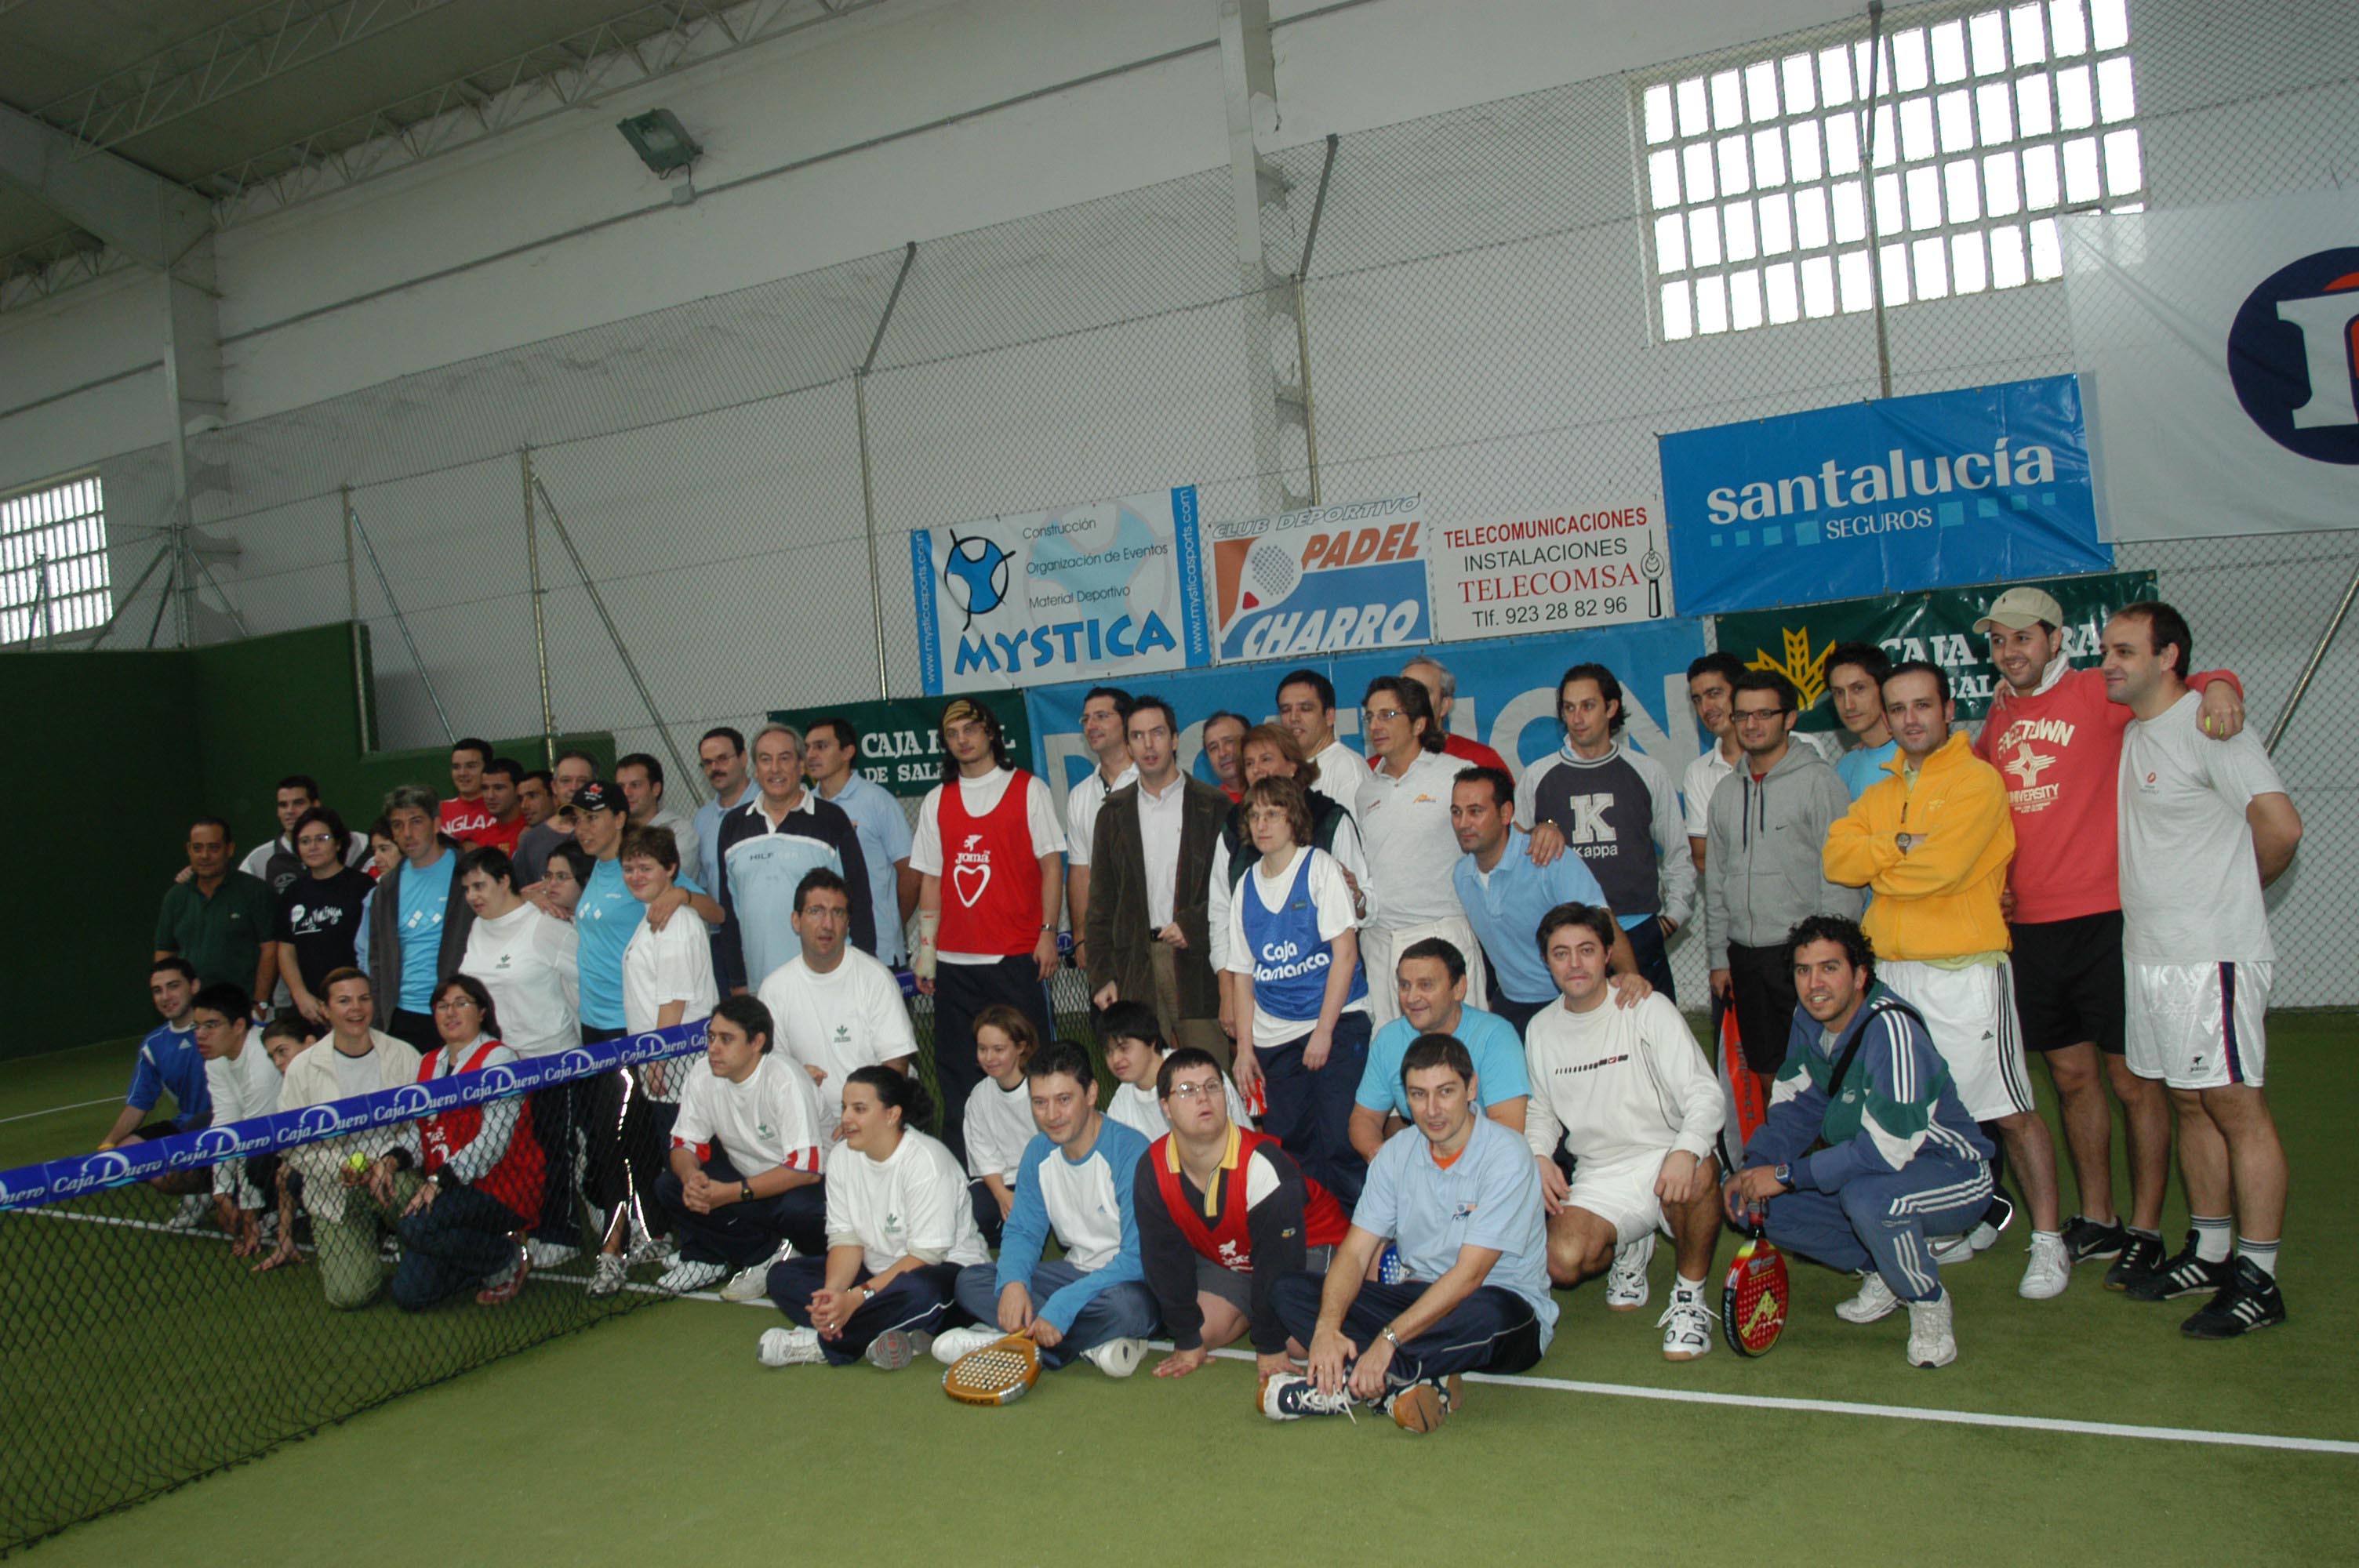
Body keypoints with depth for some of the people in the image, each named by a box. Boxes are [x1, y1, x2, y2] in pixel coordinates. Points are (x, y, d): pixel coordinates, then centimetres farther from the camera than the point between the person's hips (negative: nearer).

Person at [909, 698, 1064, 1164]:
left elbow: (1051, 864, 1)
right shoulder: (936, 801, 12)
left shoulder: (1028, 789, 3)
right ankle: (959, 1160, 15)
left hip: (1016, 955, -3)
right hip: (954, 960, 3)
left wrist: (1048, 932, -8)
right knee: (957, 1072, 6)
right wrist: (925, 949, 8)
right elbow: (930, 879, 13)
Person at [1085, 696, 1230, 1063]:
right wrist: (1102, 976, 6)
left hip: (1198, 963, -2)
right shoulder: (1114, 812, 12)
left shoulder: (1213, 806, 4)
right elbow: (1100, 902, 13)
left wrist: (1193, 925, -12)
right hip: (1136, 965, 2)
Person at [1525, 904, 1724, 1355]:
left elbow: (1705, 1094, -14)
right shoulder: (1540, 1030, 8)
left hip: (1663, 1160, -3)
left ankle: (1690, 1298, -12)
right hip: (1598, 1178, 3)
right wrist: (1539, 1156, -1)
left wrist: (1686, 1150, -34)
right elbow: (1540, 1111, 22)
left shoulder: (1649, 1010, -6)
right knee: (1563, 1262, -26)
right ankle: (1629, 1250, 13)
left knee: (1697, 1175, -39)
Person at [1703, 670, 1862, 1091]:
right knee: (1766, 1072, 10)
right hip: (1745, 957, 5)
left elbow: (1840, 877, -8)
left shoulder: (1819, 782, -4)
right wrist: (1718, 957, 11)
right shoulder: (1726, 791, 12)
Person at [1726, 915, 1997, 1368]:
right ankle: (1884, 1269, 13)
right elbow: (1794, 1106, 3)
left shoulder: (1891, 1027, -29)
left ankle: (1928, 1303, -8)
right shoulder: (1808, 1018, -4)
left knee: (1867, 1195, -38)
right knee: (1765, 1206, -8)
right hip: (1865, 1170, 8)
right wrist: (1753, 1168, -14)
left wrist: (1787, 1174, -29)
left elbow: (1888, 1148, -33)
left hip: (1954, 1175, -8)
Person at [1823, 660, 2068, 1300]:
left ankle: (2048, 1241, 9)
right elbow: (1836, 856, 1)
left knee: (2010, 1112, -2)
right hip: (1893, 971, 7)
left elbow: (1938, 868, -18)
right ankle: (1984, 1212, 31)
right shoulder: (1881, 791, 15)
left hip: (1964, 973, -7)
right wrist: (1901, 847, -13)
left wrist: (1875, 866, 0)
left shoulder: (1977, 780, -7)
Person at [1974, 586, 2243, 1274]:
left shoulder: (2098, 694, -3)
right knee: (2071, 1075, 13)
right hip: (2029, 924, 5)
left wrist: (2218, 686, -28)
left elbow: (2175, 686, -5)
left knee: (2132, 1079, 2)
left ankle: (2146, 1229, 12)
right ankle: (2095, 1221, 25)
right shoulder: (1997, 718, 13)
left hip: (2105, 917, -5)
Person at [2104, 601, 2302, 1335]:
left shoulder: (2207, 725, -12)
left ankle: (2258, 1279, 3)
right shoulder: (2131, 731, 13)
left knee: (2236, 1105, -3)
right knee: (2191, 1105, 14)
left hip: (2213, 955, -8)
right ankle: (2208, 1252, 24)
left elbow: (2280, 825, -18)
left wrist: (2232, 890, -2)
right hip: (2150, 951, 8)